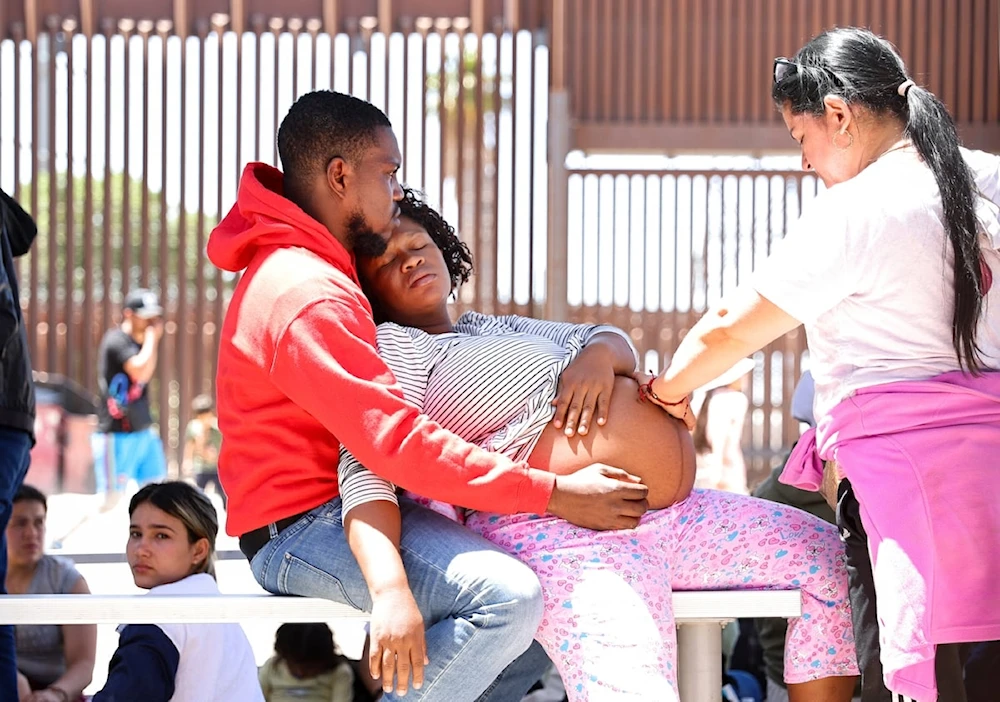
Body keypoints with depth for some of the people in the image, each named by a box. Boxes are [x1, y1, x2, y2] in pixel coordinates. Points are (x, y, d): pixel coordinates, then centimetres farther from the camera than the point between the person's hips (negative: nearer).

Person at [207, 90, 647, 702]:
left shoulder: (316, 275, 17)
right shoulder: (309, 298, -19)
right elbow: (402, 446, -26)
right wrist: (555, 495, -23)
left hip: (339, 511, 11)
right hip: (304, 530, -11)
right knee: (508, 598, -29)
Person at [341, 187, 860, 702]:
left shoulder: (501, 330, 28)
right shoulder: (394, 346, 2)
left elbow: (612, 341, 23)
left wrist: (598, 354, -5)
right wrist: (390, 592, -32)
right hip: (562, 537, -9)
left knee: (830, 559, 9)